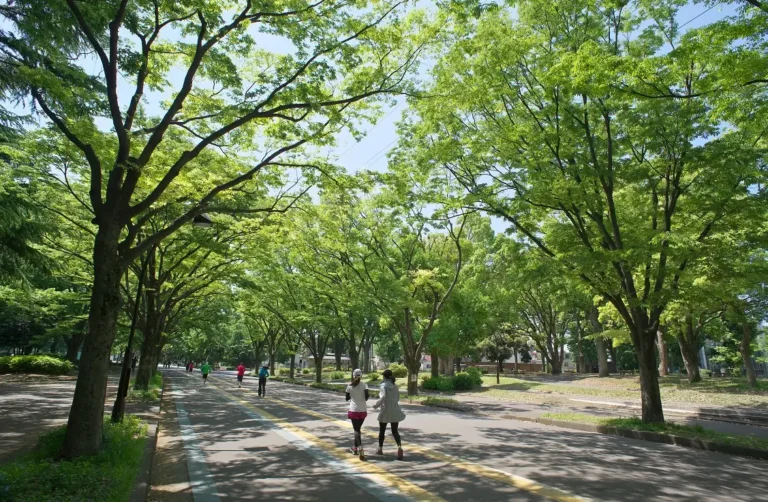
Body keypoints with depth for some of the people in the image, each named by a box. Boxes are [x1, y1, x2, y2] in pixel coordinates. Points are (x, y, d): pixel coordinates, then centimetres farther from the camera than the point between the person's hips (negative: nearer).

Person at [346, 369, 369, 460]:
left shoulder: (349, 386, -2)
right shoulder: (364, 385, -3)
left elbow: (347, 398, 6)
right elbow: (367, 396, -14)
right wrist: (364, 399, 7)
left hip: (354, 410, -2)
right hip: (363, 410, 2)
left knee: (356, 430, -2)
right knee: (358, 428, 19)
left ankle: (360, 449, -20)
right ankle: (355, 447, 31)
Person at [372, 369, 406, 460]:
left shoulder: (383, 385, -12)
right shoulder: (395, 385, 6)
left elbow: (383, 397, -25)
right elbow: (398, 398, 12)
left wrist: (376, 405, -11)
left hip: (385, 411, -4)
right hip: (395, 411, 4)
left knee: (382, 431, 16)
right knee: (395, 431, 8)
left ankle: (380, 449, 30)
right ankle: (399, 447, -17)